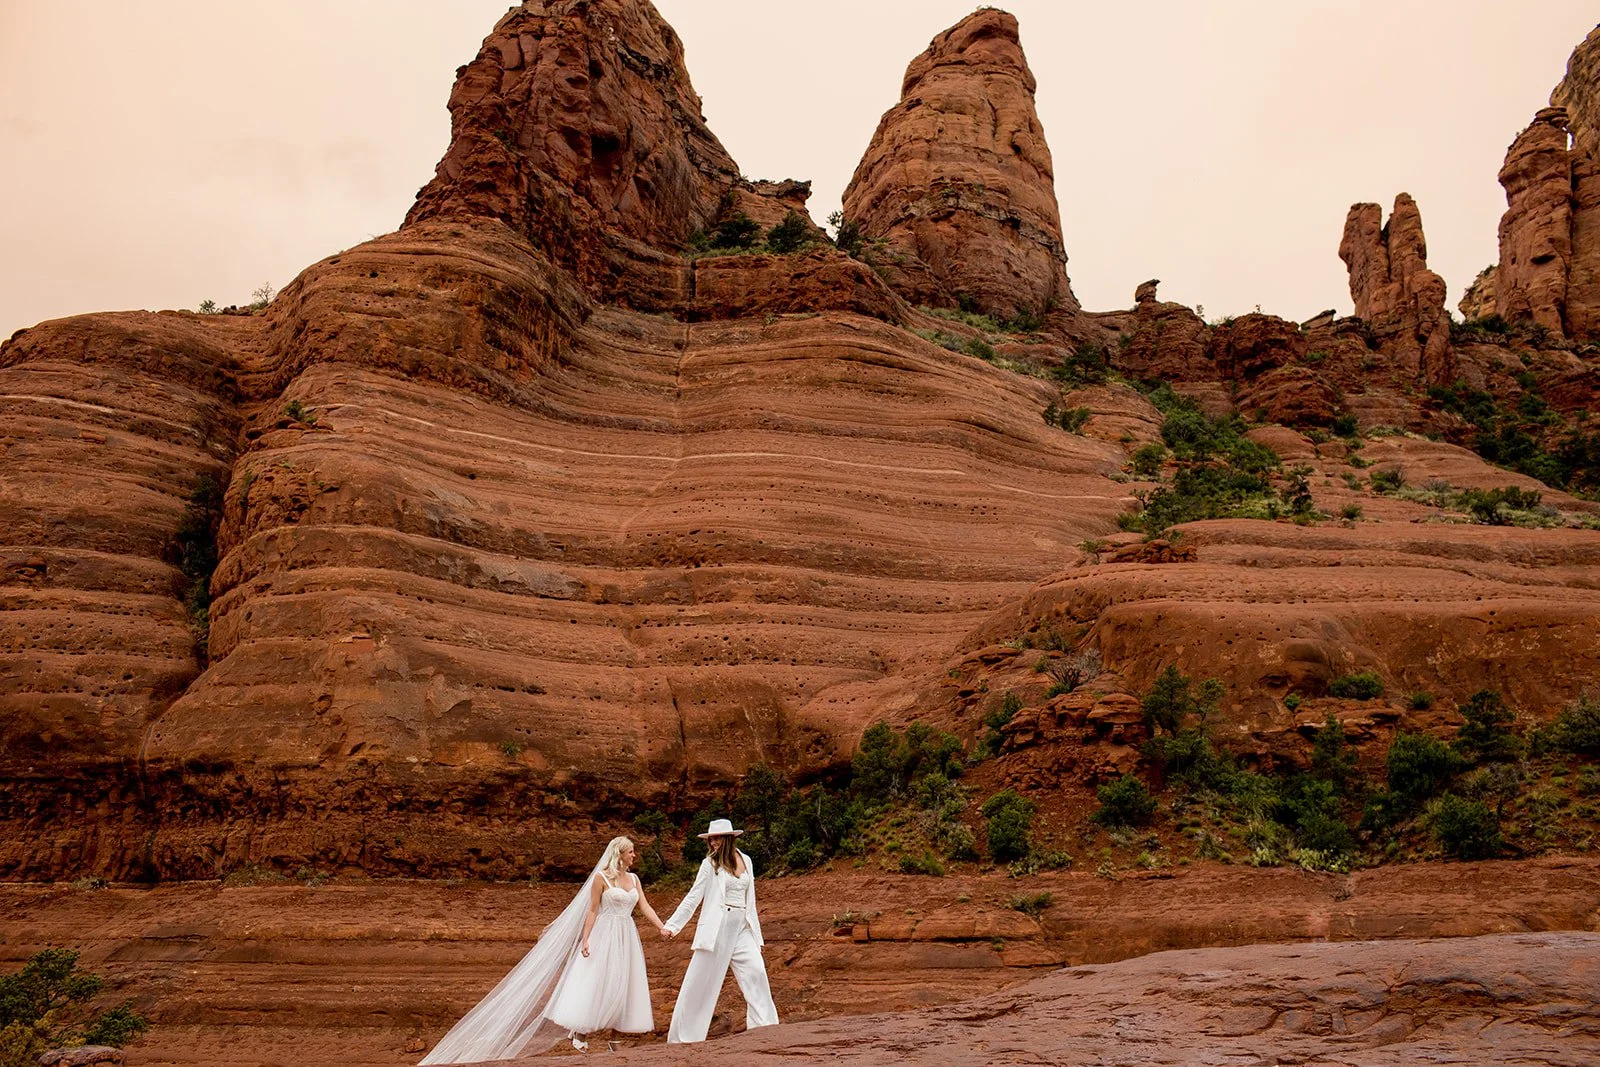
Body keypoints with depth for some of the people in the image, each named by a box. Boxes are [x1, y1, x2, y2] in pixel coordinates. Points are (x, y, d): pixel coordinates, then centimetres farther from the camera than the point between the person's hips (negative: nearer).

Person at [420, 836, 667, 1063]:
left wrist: (662, 927, -5)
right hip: (604, 936, -6)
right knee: (592, 981, -6)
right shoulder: (601, 877, -7)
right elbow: (592, 911, -7)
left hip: (626, 938, 6)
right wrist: (585, 940, -12)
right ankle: (576, 1031, 2)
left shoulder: (634, 878, 10)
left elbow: (645, 906, 6)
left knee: (621, 983, 7)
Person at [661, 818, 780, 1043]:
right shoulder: (710, 864, -2)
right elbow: (693, 897, 0)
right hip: (716, 929, -3)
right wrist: (673, 925, -7)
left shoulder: (746, 861, 10)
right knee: (701, 981, -1)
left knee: (756, 972, -9)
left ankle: (765, 1027, -1)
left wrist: (756, 934, 16)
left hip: (742, 928, 4)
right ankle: (681, 1036, 9)